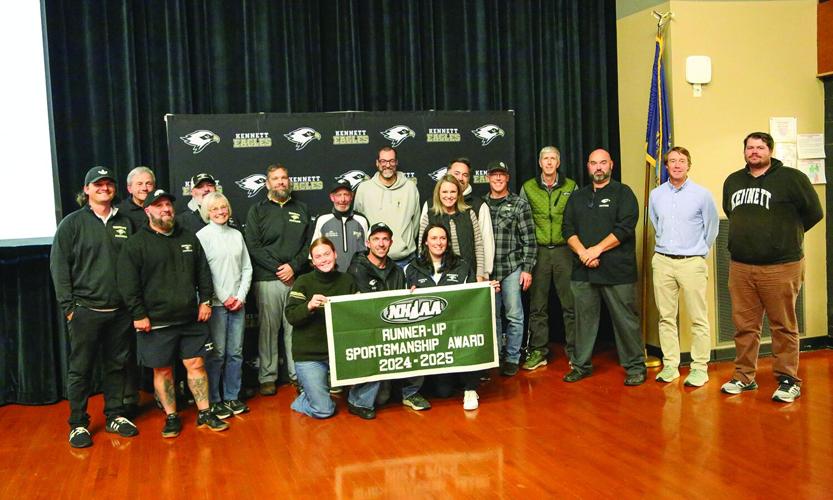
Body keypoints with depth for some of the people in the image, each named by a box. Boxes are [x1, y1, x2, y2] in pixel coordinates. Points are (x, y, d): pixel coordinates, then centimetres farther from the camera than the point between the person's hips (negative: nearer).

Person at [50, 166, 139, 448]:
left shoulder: (125, 223, 9)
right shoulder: (73, 223, 0)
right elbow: (59, 266, -2)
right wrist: (68, 306, -7)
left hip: (120, 311, 3)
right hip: (85, 311, -3)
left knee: (116, 366, 12)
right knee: (80, 369, 3)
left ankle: (115, 416, 25)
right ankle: (78, 424, 14)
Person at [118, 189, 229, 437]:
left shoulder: (189, 238, 10)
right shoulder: (135, 244, -3)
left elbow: (203, 272, 14)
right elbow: (128, 284, -7)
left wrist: (205, 300, 6)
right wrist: (139, 315, -11)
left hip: (191, 319, 3)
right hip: (156, 322, -3)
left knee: (196, 364, 6)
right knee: (163, 370, 6)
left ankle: (205, 414, 16)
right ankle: (171, 417, 19)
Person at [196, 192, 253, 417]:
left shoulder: (236, 235, 10)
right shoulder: (203, 236, -3)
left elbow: (247, 268, 11)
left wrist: (241, 296, -1)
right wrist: (223, 299, -9)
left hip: (237, 303, 4)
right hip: (216, 304, -4)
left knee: (236, 352, 8)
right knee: (216, 354, -2)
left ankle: (232, 397, 19)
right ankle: (213, 401, 10)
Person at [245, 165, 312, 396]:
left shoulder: (301, 208, 15)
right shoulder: (257, 210, 8)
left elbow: (309, 243, 8)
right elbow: (253, 246, -2)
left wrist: (294, 266, -7)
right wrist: (278, 269, -9)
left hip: (296, 278, 2)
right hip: (268, 280, -1)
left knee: (295, 327, 2)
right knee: (268, 329, 0)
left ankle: (297, 374, 11)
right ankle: (268, 377, 9)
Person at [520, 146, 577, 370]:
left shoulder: (570, 187, 6)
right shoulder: (528, 188, 6)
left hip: (564, 250, 0)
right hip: (538, 251, 1)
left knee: (570, 303, 2)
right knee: (538, 306, 5)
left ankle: (574, 351, 12)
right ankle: (538, 351, 14)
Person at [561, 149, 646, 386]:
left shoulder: (623, 193, 3)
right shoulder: (577, 197, 17)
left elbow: (625, 228, -9)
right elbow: (568, 229, 9)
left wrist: (597, 249, -13)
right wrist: (582, 252, -8)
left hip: (617, 270, -4)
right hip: (583, 270, 4)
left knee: (626, 319, -1)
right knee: (584, 318, 9)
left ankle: (635, 366, 11)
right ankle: (581, 365, 19)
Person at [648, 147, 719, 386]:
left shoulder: (701, 194, -3)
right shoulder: (656, 195, 6)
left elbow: (712, 228, 6)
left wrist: (700, 251, 11)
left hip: (692, 263, -3)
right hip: (662, 261, 3)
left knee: (698, 319, -1)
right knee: (666, 317, 7)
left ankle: (699, 367, 6)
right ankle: (670, 365, 15)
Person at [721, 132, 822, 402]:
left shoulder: (791, 178, -4)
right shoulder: (732, 181, 12)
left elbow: (813, 212, 1)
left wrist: (787, 234, 9)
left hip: (781, 266, -4)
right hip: (740, 266, 5)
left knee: (784, 327, 2)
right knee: (744, 325, 10)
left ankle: (788, 380, 12)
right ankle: (744, 377, 20)